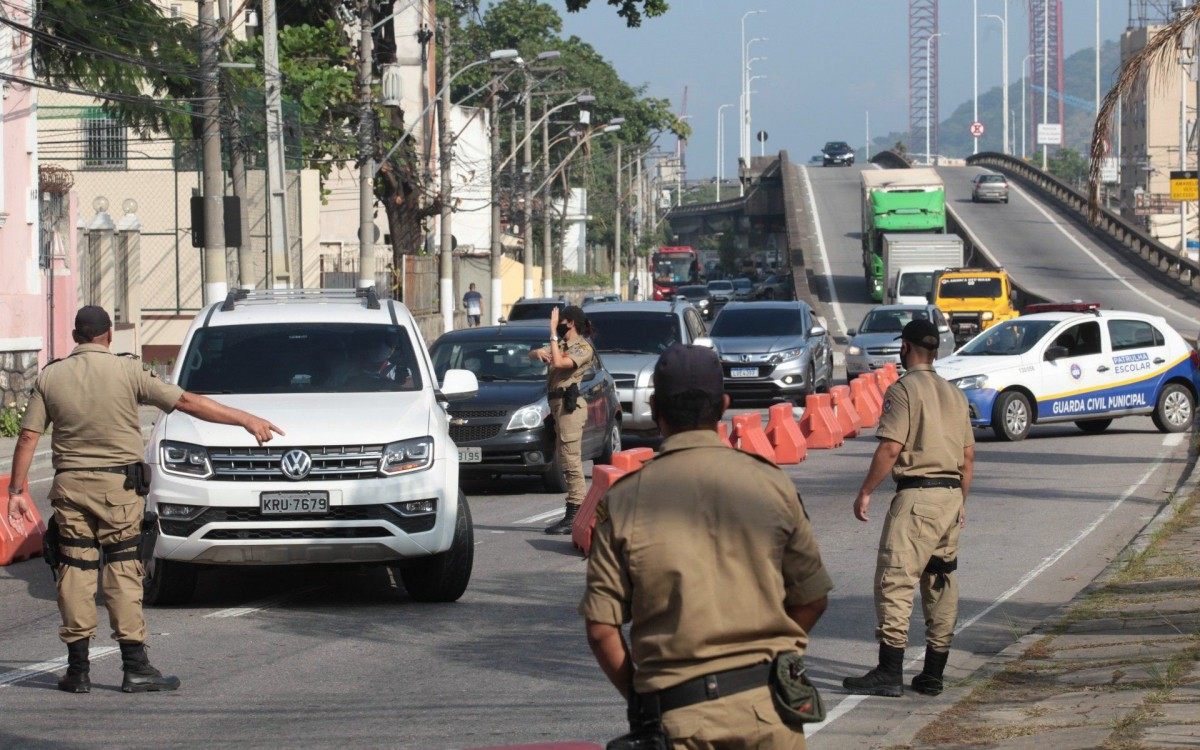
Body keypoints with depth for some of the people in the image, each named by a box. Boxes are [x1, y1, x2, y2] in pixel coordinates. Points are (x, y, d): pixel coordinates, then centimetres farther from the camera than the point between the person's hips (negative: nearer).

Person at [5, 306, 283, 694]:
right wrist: (247, 420, -2)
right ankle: (135, 667, -2)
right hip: (118, 486, -2)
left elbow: (28, 437, 1)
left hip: (69, 486, 2)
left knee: (75, 573, 6)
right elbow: (187, 403, -6)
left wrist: (17, 490, 9)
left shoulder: (50, 377, 2)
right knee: (123, 572, 1)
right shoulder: (127, 371, -5)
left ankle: (77, 669, 6)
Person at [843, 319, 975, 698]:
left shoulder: (903, 389, -8)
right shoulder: (954, 394, 15)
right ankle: (933, 675, 12)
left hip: (917, 495, -8)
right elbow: (968, 455, 16)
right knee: (942, 584, 11)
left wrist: (865, 492, -8)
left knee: (895, 581, -8)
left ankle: (890, 673, -14)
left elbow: (890, 448, -15)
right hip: (951, 495, 8)